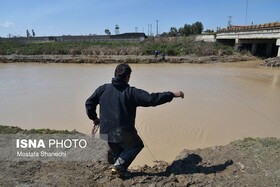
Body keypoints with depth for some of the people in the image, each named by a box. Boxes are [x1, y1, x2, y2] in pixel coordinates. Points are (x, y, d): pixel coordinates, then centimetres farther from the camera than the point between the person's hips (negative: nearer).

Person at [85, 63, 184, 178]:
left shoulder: (103, 89, 4)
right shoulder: (131, 92, -10)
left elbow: (89, 103, 9)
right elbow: (152, 99, -15)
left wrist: (94, 118, 24)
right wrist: (173, 94, -8)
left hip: (106, 132, 6)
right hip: (123, 131, -5)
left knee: (117, 150, 31)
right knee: (137, 145, 20)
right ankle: (120, 164, 5)